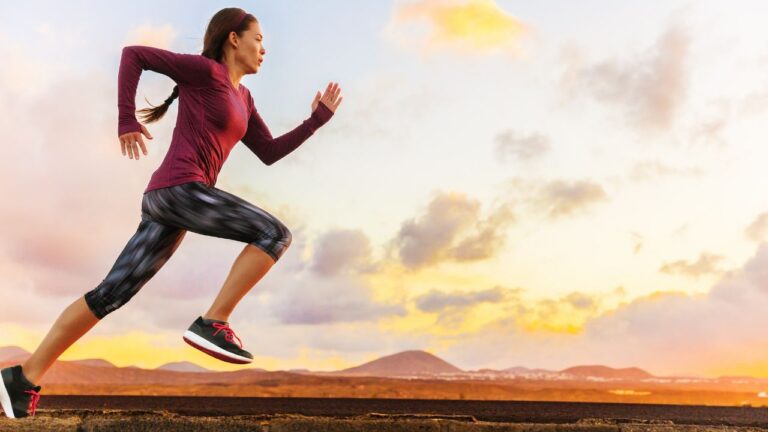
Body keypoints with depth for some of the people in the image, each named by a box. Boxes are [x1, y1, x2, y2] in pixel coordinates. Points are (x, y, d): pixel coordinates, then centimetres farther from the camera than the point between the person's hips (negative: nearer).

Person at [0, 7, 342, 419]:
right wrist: (126, 120, -5)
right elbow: (133, 53, 1)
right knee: (276, 234, -12)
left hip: (169, 203, 9)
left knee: (110, 295, 5)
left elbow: (270, 153, 25)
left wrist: (318, 118, 20)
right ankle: (212, 324, -15)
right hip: (177, 189, -9)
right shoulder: (205, 68, 2)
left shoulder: (242, 98, 27)